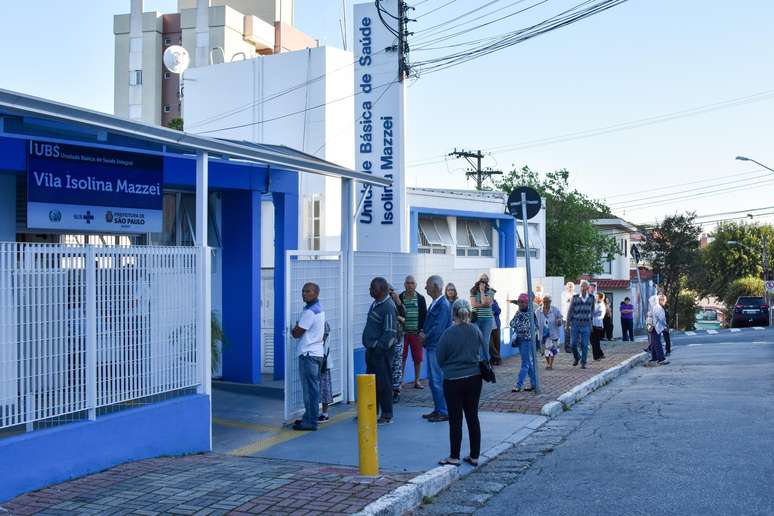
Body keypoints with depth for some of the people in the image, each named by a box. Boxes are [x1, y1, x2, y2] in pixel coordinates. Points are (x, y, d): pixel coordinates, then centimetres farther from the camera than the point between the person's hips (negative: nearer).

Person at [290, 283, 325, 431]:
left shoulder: (309, 312, -16)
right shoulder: (318, 309, 15)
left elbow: (296, 333, -13)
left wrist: (293, 329, 6)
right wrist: (297, 329, 7)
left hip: (308, 354, -10)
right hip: (316, 352, 10)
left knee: (310, 388, -6)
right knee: (312, 388, 14)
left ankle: (310, 422, -3)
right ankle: (309, 418, 22)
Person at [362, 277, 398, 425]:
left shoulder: (388, 307, -16)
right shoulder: (375, 304, 14)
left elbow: (390, 332, -20)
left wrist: (378, 346, -21)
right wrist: (369, 346, 17)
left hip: (380, 351, -10)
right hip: (372, 350, 10)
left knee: (383, 383, -2)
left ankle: (387, 415, 5)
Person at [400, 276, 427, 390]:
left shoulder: (420, 299, 5)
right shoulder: (399, 298, 2)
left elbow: (424, 315, 4)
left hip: (416, 333, 1)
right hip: (403, 333, -1)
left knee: (418, 358, 5)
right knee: (401, 357, 0)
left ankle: (417, 380, 15)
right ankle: (400, 380, 7)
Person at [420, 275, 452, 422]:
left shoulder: (443, 305, -17)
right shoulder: (434, 303, 13)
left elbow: (438, 328, -21)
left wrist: (425, 337, -9)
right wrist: (423, 332, 2)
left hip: (437, 348, -10)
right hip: (431, 346, 10)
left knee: (438, 381, -5)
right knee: (432, 380, 15)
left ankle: (444, 412, 2)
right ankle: (438, 409, 24)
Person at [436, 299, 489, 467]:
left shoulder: (448, 334, -14)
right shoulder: (476, 331, -4)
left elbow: (440, 360, -5)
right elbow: (484, 355, 6)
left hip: (453, 381, -4)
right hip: (474, 379, 4)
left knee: (455, 420, 4)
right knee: (473, 417, 11)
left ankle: (454, 457, 11)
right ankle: (474, 456, 17)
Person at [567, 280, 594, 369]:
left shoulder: (591, 298, 2)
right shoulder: (575, 297, -3)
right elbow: (570, 310, 1)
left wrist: (591, 320, 20)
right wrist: (568, 323, -1)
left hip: (586, 325, 0)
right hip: (575, 324, 0)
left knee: (584, 345, -2)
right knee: (573, 343, 0)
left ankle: (583, 363, 10)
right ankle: (576, 357, 27)